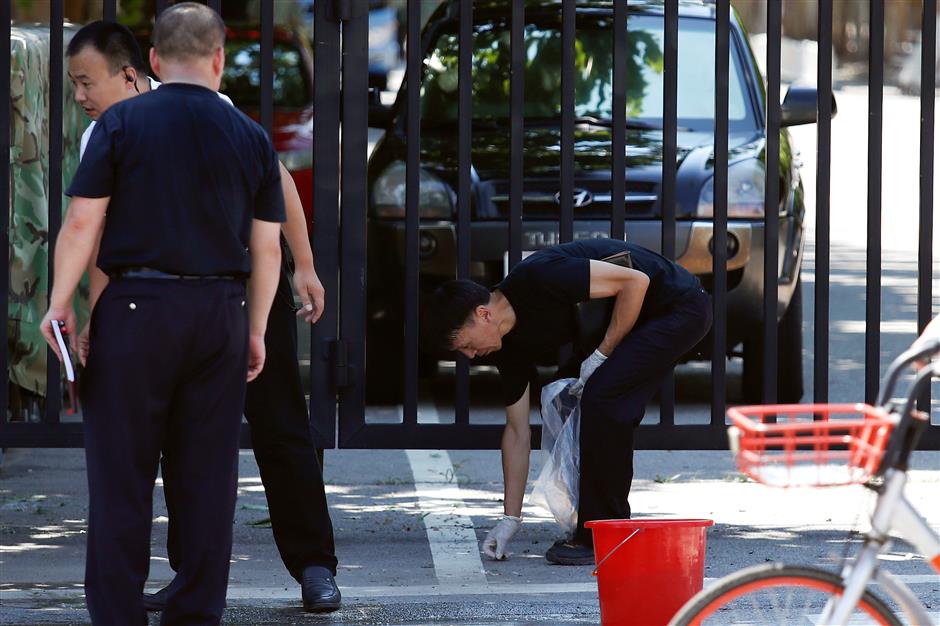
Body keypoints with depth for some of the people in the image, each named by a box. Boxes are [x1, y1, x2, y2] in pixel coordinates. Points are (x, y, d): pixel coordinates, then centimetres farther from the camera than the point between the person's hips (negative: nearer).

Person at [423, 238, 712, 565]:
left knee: (600, 398, -17)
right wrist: (510, 519, 7)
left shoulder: (538, 279, -26)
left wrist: (602, 355, -18)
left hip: (679, 305, -9)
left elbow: (636, 281, -25)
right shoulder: (511, 345, 1)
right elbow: (517, 430, 7)